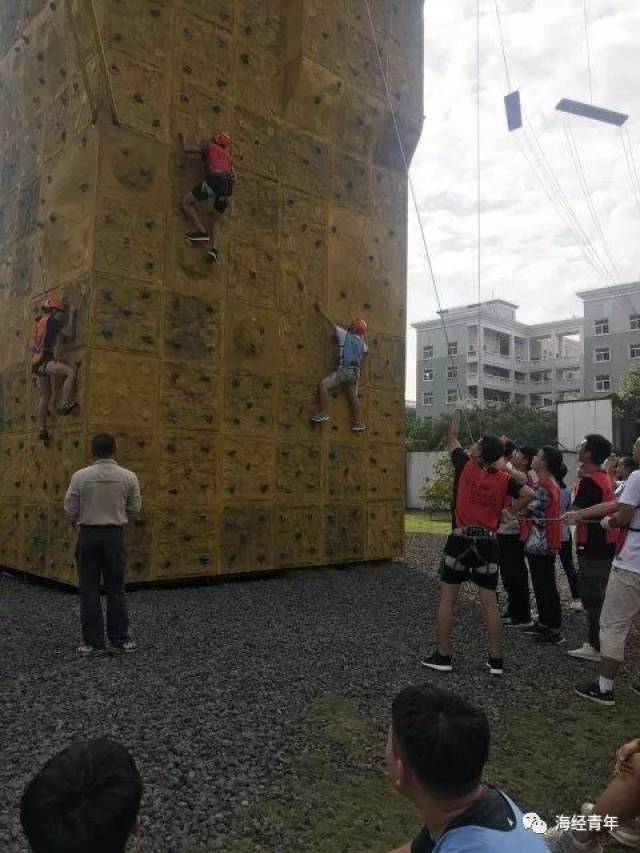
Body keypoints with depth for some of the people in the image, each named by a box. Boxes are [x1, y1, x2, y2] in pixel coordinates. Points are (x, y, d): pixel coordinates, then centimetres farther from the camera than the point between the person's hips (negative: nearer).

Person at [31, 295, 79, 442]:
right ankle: (66, 404, -32)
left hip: (37, 362, 9)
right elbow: (70, 333, -10)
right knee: (71, 371, -26)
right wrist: (72, 315, 1)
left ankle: (42, 430, 17)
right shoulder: (52, 320, -5)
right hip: (44, 360, -9)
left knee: (45, 397, 14)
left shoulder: (39, 320, 18)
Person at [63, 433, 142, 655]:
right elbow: (135, 507, 2)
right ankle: (120, 640, 14)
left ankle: (94, 642, 10)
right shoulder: (128, 477, -6)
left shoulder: (80, 476, -8)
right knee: (116, 590, 10)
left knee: (89, 591, 7)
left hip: (88, 535, -1)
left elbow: (70, 509, -4)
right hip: (114, 536, 1)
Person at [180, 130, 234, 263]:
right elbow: (233, 176, 32)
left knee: (186, 203, 2)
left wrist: (182, 139, 34)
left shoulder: (208, 146, 19)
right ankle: (214, 248, -14)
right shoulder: (228, 156, 33)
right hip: (228, 183, 6)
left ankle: (202, 232, -14)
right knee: (214, 222, 11)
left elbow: (186, 149, 15)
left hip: (214, 178, -6)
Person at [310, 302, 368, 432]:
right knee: (353, 397, 14)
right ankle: (358, 423, 15)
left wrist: (320, 308, 14)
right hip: (355, 372, 6)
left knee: (323, 385, -4)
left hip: (343, 370, -6)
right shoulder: (362, 342, 18)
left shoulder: (345, 335, 3)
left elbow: (330, 322, 5)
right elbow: (366, 351, 41)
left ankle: (323, 413, -13)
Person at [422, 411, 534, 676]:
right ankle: (496, 660, 14)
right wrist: (511, 511, 6)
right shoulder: (504, 479, -1)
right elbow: (529, 495, -10)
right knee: (490, 602, 8)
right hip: (488, 543, 2)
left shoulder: (466, 466, -5)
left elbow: (452, 437, 10)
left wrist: (457, 413, 26)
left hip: (461, 540, -2)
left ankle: (442, 656, 12)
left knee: (447, 599, 7)